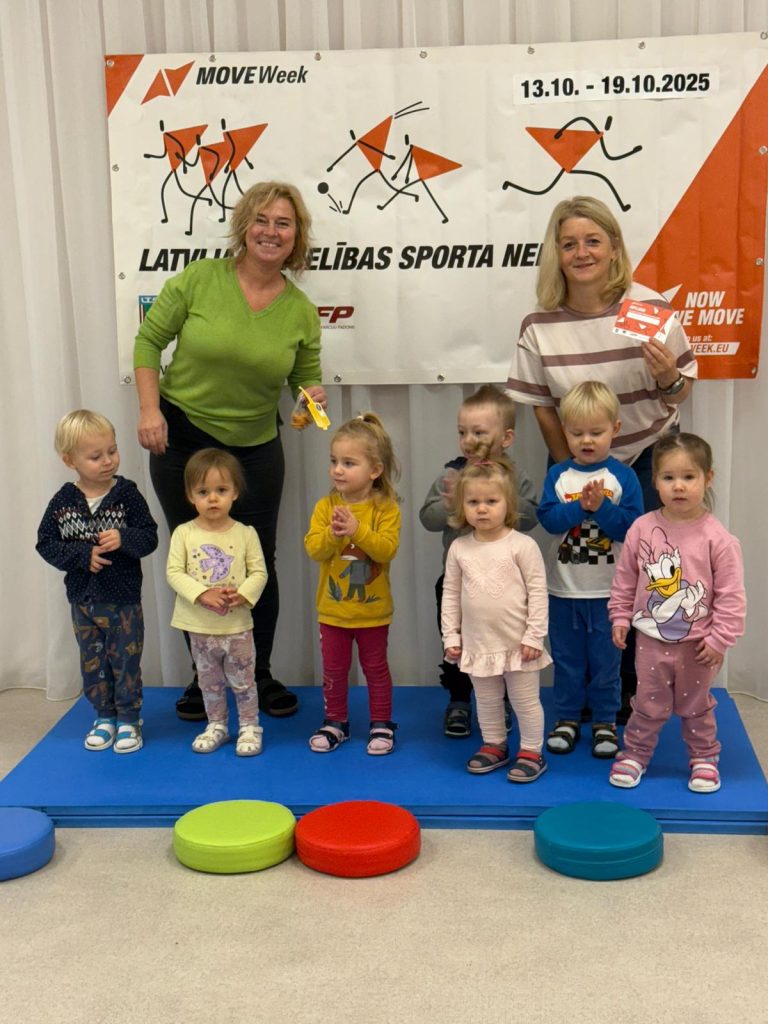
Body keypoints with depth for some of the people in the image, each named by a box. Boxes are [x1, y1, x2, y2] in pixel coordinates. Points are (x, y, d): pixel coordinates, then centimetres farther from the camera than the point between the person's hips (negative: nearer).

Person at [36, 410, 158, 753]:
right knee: (93, 663, 15)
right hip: (82, 599, 3)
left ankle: (128, 720, 22)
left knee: (126, 662, 7)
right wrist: (84, 555, -17)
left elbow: (149, 537, -10)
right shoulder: (63, 501, -5)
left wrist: (123, 539, -29)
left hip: (123, 600, -2)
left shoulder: (127, 494, -10)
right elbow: (46, 543, -5)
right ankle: (104, 718, 31)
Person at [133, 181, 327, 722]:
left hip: (256, 449, 1)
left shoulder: (301, 310, -4)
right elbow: (149, 341, -4)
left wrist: (312, 397, -16)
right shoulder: (199, 279, -11)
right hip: (181, 440, -1)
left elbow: (306, 378, 7)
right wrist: (150, 409, -13)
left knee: (259, 563, 7)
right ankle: (204, 677, 26)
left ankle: (261, 675, 26)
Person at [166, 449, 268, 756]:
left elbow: (259, 572, -5)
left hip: (238, 625, -1)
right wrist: (202, 594, -22)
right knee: (209, 682, 17)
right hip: (200, 626, 1)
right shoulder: (184, 534, -5)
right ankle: (216, 725, 33)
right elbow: (174, 572, -9)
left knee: (242, 681, 9)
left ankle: (250, 727, 25)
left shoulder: (245, 533, -6)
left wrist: (242, 594, -23)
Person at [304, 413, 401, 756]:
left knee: (375, 668, 12)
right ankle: (335, 722, 29)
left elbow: (387, 549, -23)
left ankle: (381, 724, 25)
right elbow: (313, 548, -12)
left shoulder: (386, 508, -12)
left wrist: (357, 530, -33)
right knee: (334, 669, 14)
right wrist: (332, 534, -30)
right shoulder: (325, 506, -4)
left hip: (372, 609, -2)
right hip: (332, 609, 3)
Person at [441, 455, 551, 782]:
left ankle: (532, 752, 22)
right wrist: (450, 636, 3)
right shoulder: (459, 549, 0)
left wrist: (534, 635, -14)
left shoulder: (522, 546, -12)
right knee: (486, 701, 18)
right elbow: (451, 594, 5)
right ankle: (494, 746, 35)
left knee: (526, 701, 9)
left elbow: (537, 592, -11)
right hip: (478, 643, 4)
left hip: (517, 643, -4)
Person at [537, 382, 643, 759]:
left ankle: (605, 722, 23)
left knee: (605, 660, 10)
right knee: (567, 659, 14)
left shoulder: (623, 476, -6)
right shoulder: (558, 475, -1)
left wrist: (602, 506, -24)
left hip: (607, 590, -2)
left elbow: (632, 526, -13)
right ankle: (567, 719, 28)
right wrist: (580, 506, -24)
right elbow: (547, 518, -12)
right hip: (563, 589, 2)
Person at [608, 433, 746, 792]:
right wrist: (620, 617, 2)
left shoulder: (716, 537, -15)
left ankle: (704, 757, 36)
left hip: (696, 644, -1)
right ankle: (634, 754, 31)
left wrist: (720, 638, -11)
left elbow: (731, 594, -11)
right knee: (648, 705, 13)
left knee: (696, 707, 17)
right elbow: (625, 579, 3)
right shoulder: (642, 528, -9)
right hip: (650, 639, 1)